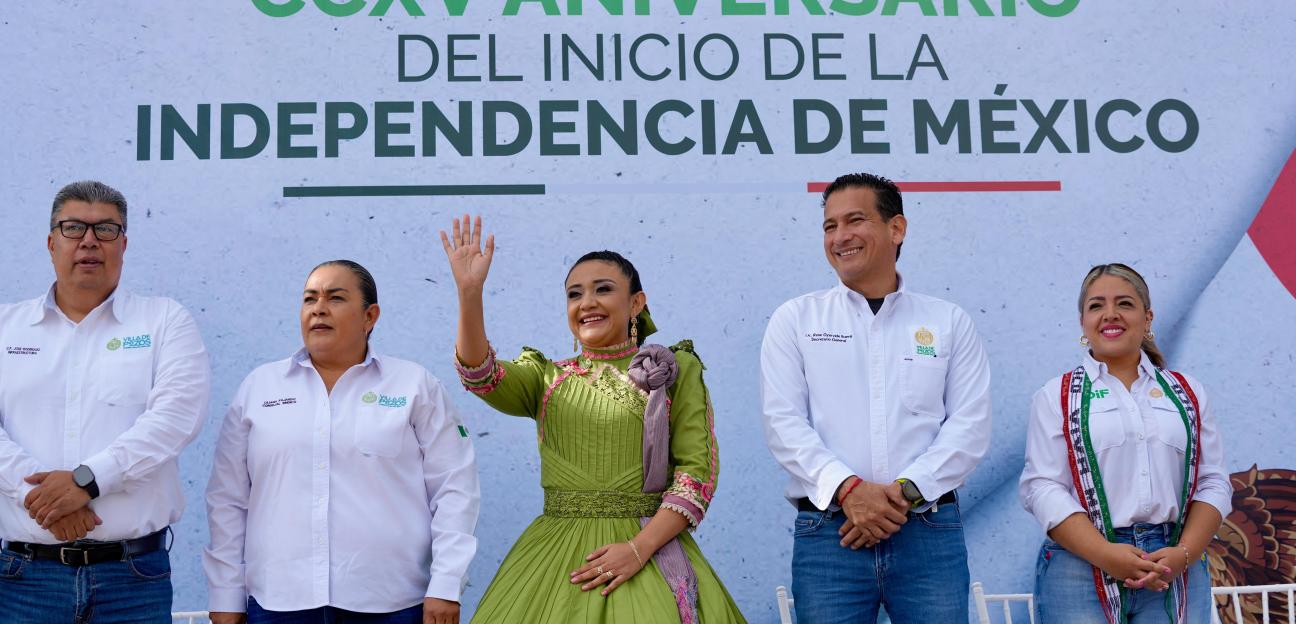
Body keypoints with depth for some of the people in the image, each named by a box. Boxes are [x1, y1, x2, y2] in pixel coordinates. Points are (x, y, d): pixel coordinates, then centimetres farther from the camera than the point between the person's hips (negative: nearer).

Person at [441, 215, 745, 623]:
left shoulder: (675, 371, 5)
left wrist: (639, 547, -15)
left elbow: (698, 470, -4)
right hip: (556, 553, 2)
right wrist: (470, 293, -22)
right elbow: (481, 376, -8)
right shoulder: (545, 377, 12)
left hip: (650, 547, -2)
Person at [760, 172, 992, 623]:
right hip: (827, 532, 0)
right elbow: (784, 422, -1)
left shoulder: (949, 323, 11)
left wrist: (906, 491, -12)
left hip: (929, 533, 1)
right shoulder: (794, 320, 9)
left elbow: (970, 425, 2)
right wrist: (847, 488, -15)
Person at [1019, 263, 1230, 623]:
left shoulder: (1188, 394, 13)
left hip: (1174, 571, 2)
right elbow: (1042, 486, -3)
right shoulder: (1056, 396, 6)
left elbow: (1213, 483, 8)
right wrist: (1106, 554, -15)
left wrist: (1184, 553, -9)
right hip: (1083, 566, -2)